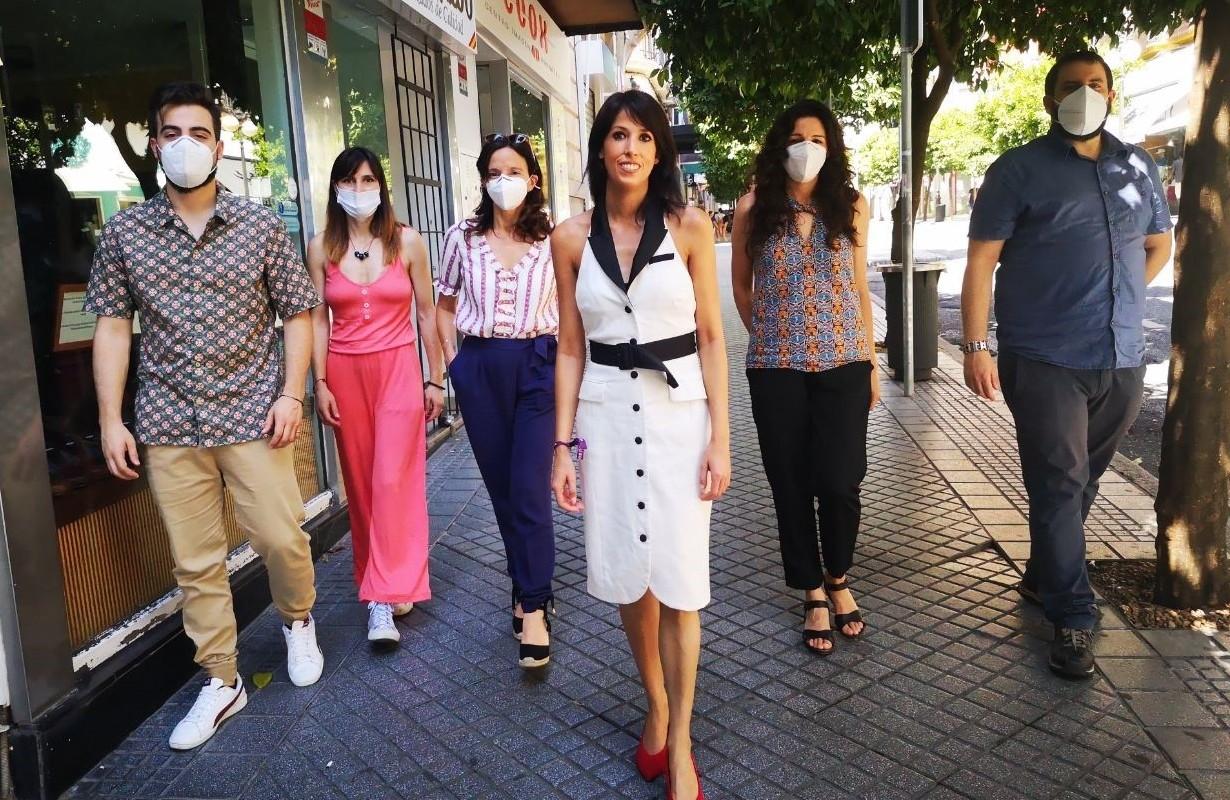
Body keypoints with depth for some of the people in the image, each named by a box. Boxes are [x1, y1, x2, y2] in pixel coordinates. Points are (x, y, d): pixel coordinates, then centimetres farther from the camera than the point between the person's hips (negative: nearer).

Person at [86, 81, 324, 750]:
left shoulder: (260, 225, 1)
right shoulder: (124, 233, 3)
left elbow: (297, 313, 4)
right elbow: (112, 327, 5)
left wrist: (291, 394, -6)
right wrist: (110, 421, 1)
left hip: (253, 415, -1)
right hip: (169, 424, 2)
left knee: (281, 537, -2)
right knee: (194, 562, 7)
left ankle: (298, 620, 31)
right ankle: (221, 681, 23)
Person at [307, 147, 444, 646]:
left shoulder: (407, 241, 0)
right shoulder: (321, 248, 4)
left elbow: (426, 312, 3)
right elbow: (318, 319, 5)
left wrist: (436, 379, 3)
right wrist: (320, 383, -1)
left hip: (398, 367, -2)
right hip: (345, 372, 2)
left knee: (393, 479, -9)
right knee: (360, 482, 7)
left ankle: (384, 598, -5)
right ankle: (389, 581, 22)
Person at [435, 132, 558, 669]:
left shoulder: (553, 239, 1)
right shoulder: (463, 237, 5)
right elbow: (445, 307, 14)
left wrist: (565, 363, -1)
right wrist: (454, 364, 6)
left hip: (536, 366, -2)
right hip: (479, 369, 3)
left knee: (529, 490, -8)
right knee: (500, 487, 10)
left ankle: (533, 608, 0)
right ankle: (530, 588, 27)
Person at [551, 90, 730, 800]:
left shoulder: (690, 226, -1)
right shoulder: (573, 238, 4)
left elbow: (711, 336, 0)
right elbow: (571, 349, 6)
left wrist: (720, 437, -6)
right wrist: (564, 445, 1)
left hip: (679, 409, -2)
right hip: (606, 411, 2)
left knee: (677, 581, -1)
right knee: (627, 576, 9)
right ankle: (657, 707, 33)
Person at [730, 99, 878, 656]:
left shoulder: (851, 207, 3)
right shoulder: (754, 208, 0)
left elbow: (859, 287, 9)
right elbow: (741, 283, 11)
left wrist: (871, 360, 8)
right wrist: (764, 335, 9)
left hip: (844, 364, 1)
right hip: (776, 368, 0)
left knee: (840, 481, 0)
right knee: (791, 483, 6)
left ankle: (838, 579, 27)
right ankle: (813, 594, 23)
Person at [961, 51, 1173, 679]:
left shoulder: (1138, 168, 12)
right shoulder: (1019, 171, -3)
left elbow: (1159, 243, 26)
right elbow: (981, 260, -7)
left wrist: (1123, 299, 12)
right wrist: (975, 348, -14)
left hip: (1122, 362, 5)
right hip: (1045, 361, -5)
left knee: (1082, 482, 15)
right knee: (1059, 486, -3)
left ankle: (1044, 576, 34)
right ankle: (1072, 618, 6)